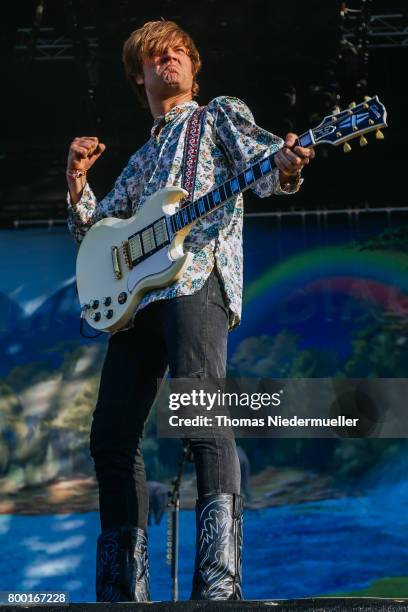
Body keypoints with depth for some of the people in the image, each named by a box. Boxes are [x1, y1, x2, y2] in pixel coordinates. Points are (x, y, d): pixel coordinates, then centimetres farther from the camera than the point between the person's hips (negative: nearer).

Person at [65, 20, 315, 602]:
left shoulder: (220, 113, 17)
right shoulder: (141, 160, 32)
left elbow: (258, 158, -4)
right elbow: (92, 229, 30)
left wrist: (285, 167, -28)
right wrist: (77, 178, 11)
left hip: (197, 277, -7)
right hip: (135, 297, 7)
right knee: (112, 436, 1)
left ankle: (220, 581, -36)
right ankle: (124, 591, 6)